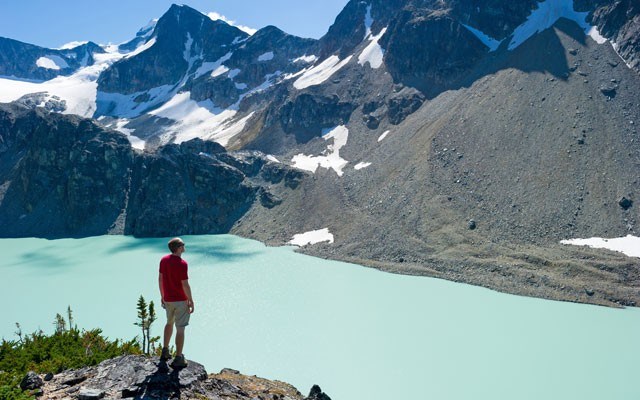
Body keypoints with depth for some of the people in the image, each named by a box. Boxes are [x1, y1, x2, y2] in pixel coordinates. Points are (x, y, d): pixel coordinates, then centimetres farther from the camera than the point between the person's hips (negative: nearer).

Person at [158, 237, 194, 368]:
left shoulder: (164, 260, -1)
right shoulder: (182, 264, -23)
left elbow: (160, 279, 7)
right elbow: (185, 285, -21)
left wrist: (162, 296, 18)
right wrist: (191, 301, -10)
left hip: (168, 299, 7)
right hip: (180, 300, -7)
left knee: (169, 323, 26)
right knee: (180, 328, 1)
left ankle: (165, 351, 33)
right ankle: (178, 359, 6)